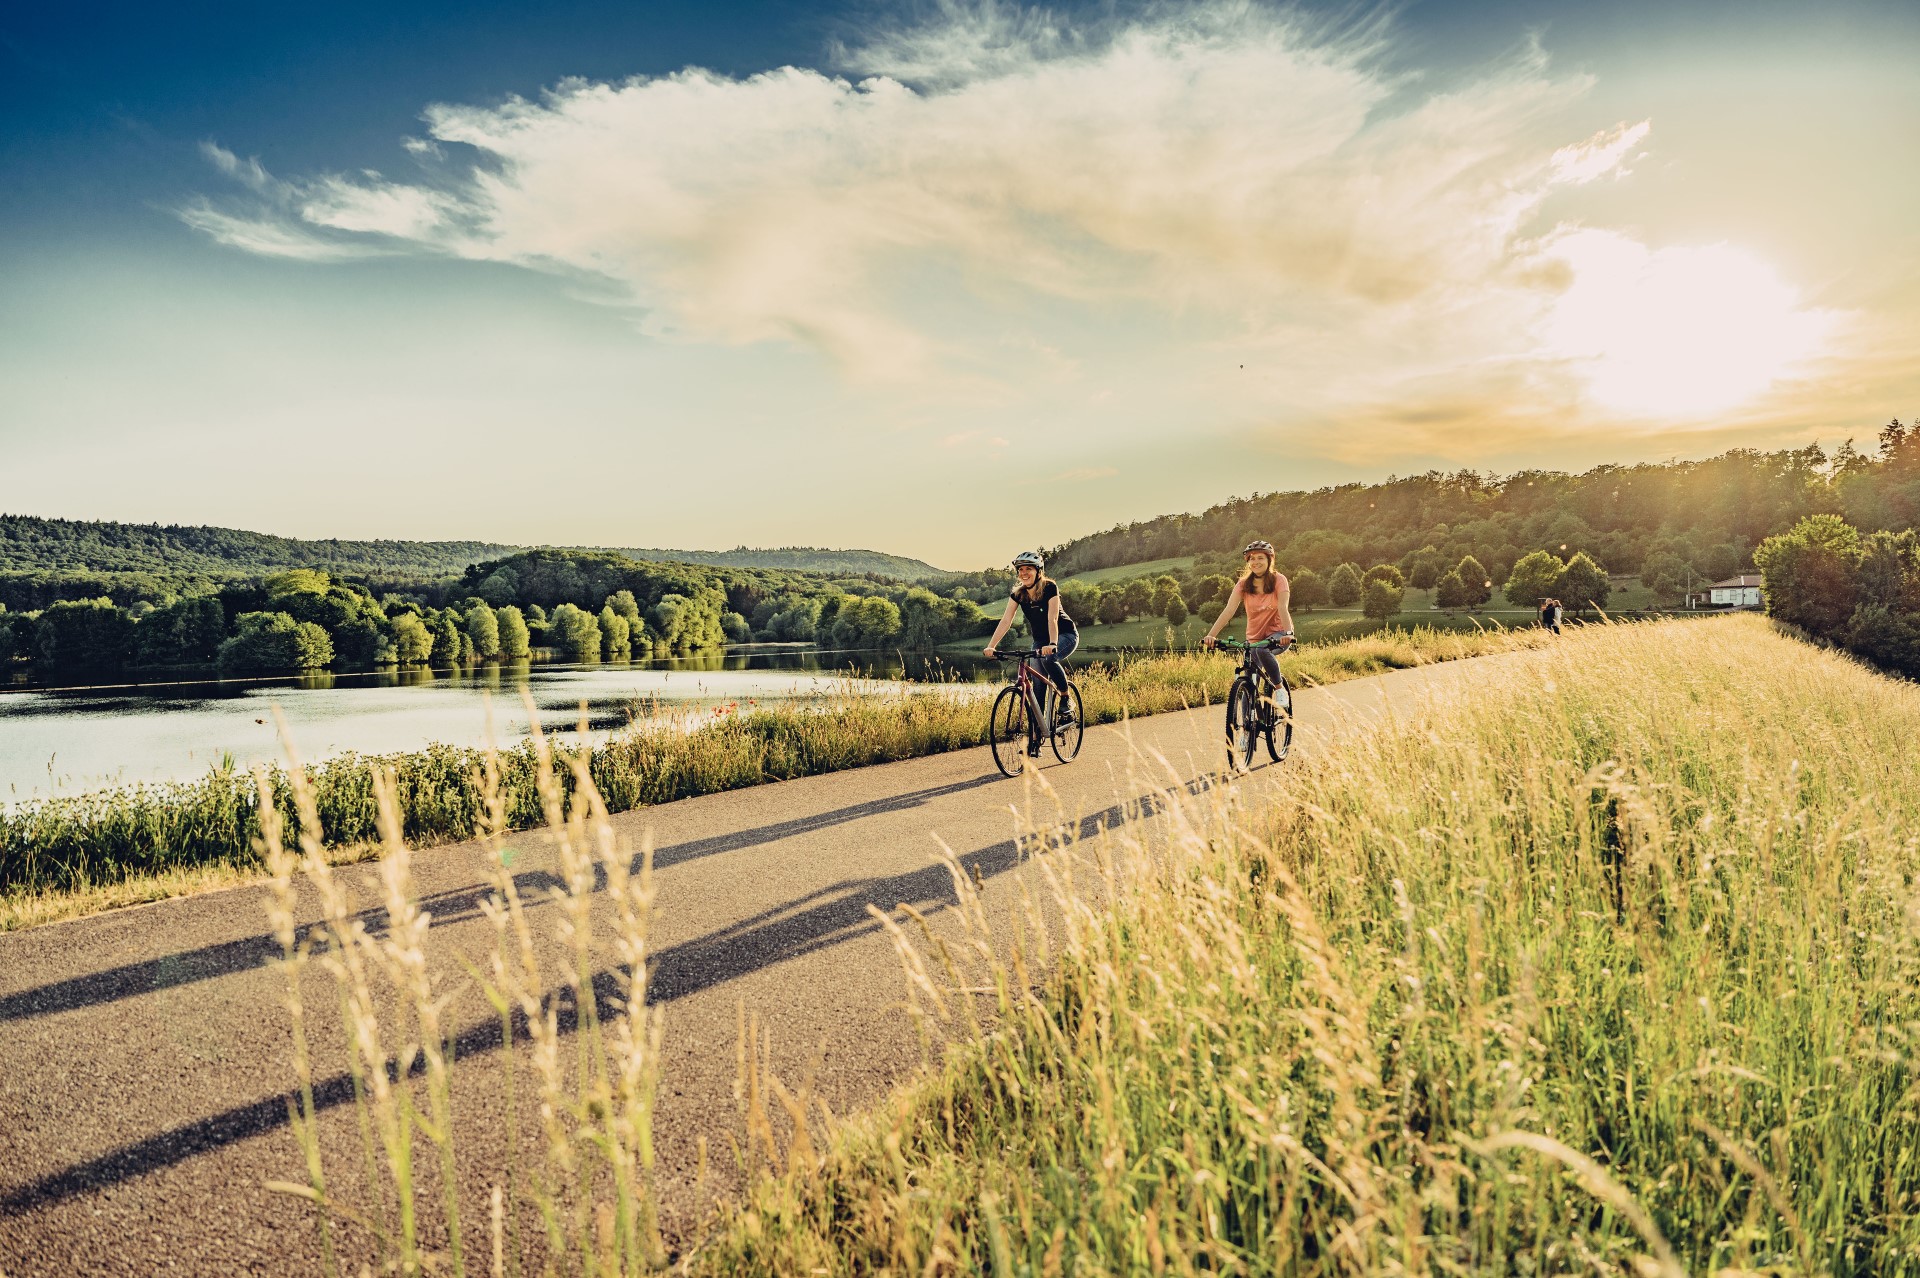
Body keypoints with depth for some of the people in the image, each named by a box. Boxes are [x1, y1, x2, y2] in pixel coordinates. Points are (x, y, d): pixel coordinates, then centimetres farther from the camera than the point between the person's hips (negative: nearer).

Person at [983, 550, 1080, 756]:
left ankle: (1067, 701, -13)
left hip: (1066, 635, -5)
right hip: (1040, 640, 5)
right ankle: (1035, 739, -2)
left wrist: (1052, 644, -48)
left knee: (1049, 659, -37)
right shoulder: (1018, 593, -8)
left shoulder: (1050, 588, -21)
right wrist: (991, 646, -29)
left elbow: (1052, 618, -32)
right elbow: (1006, 620, -16)